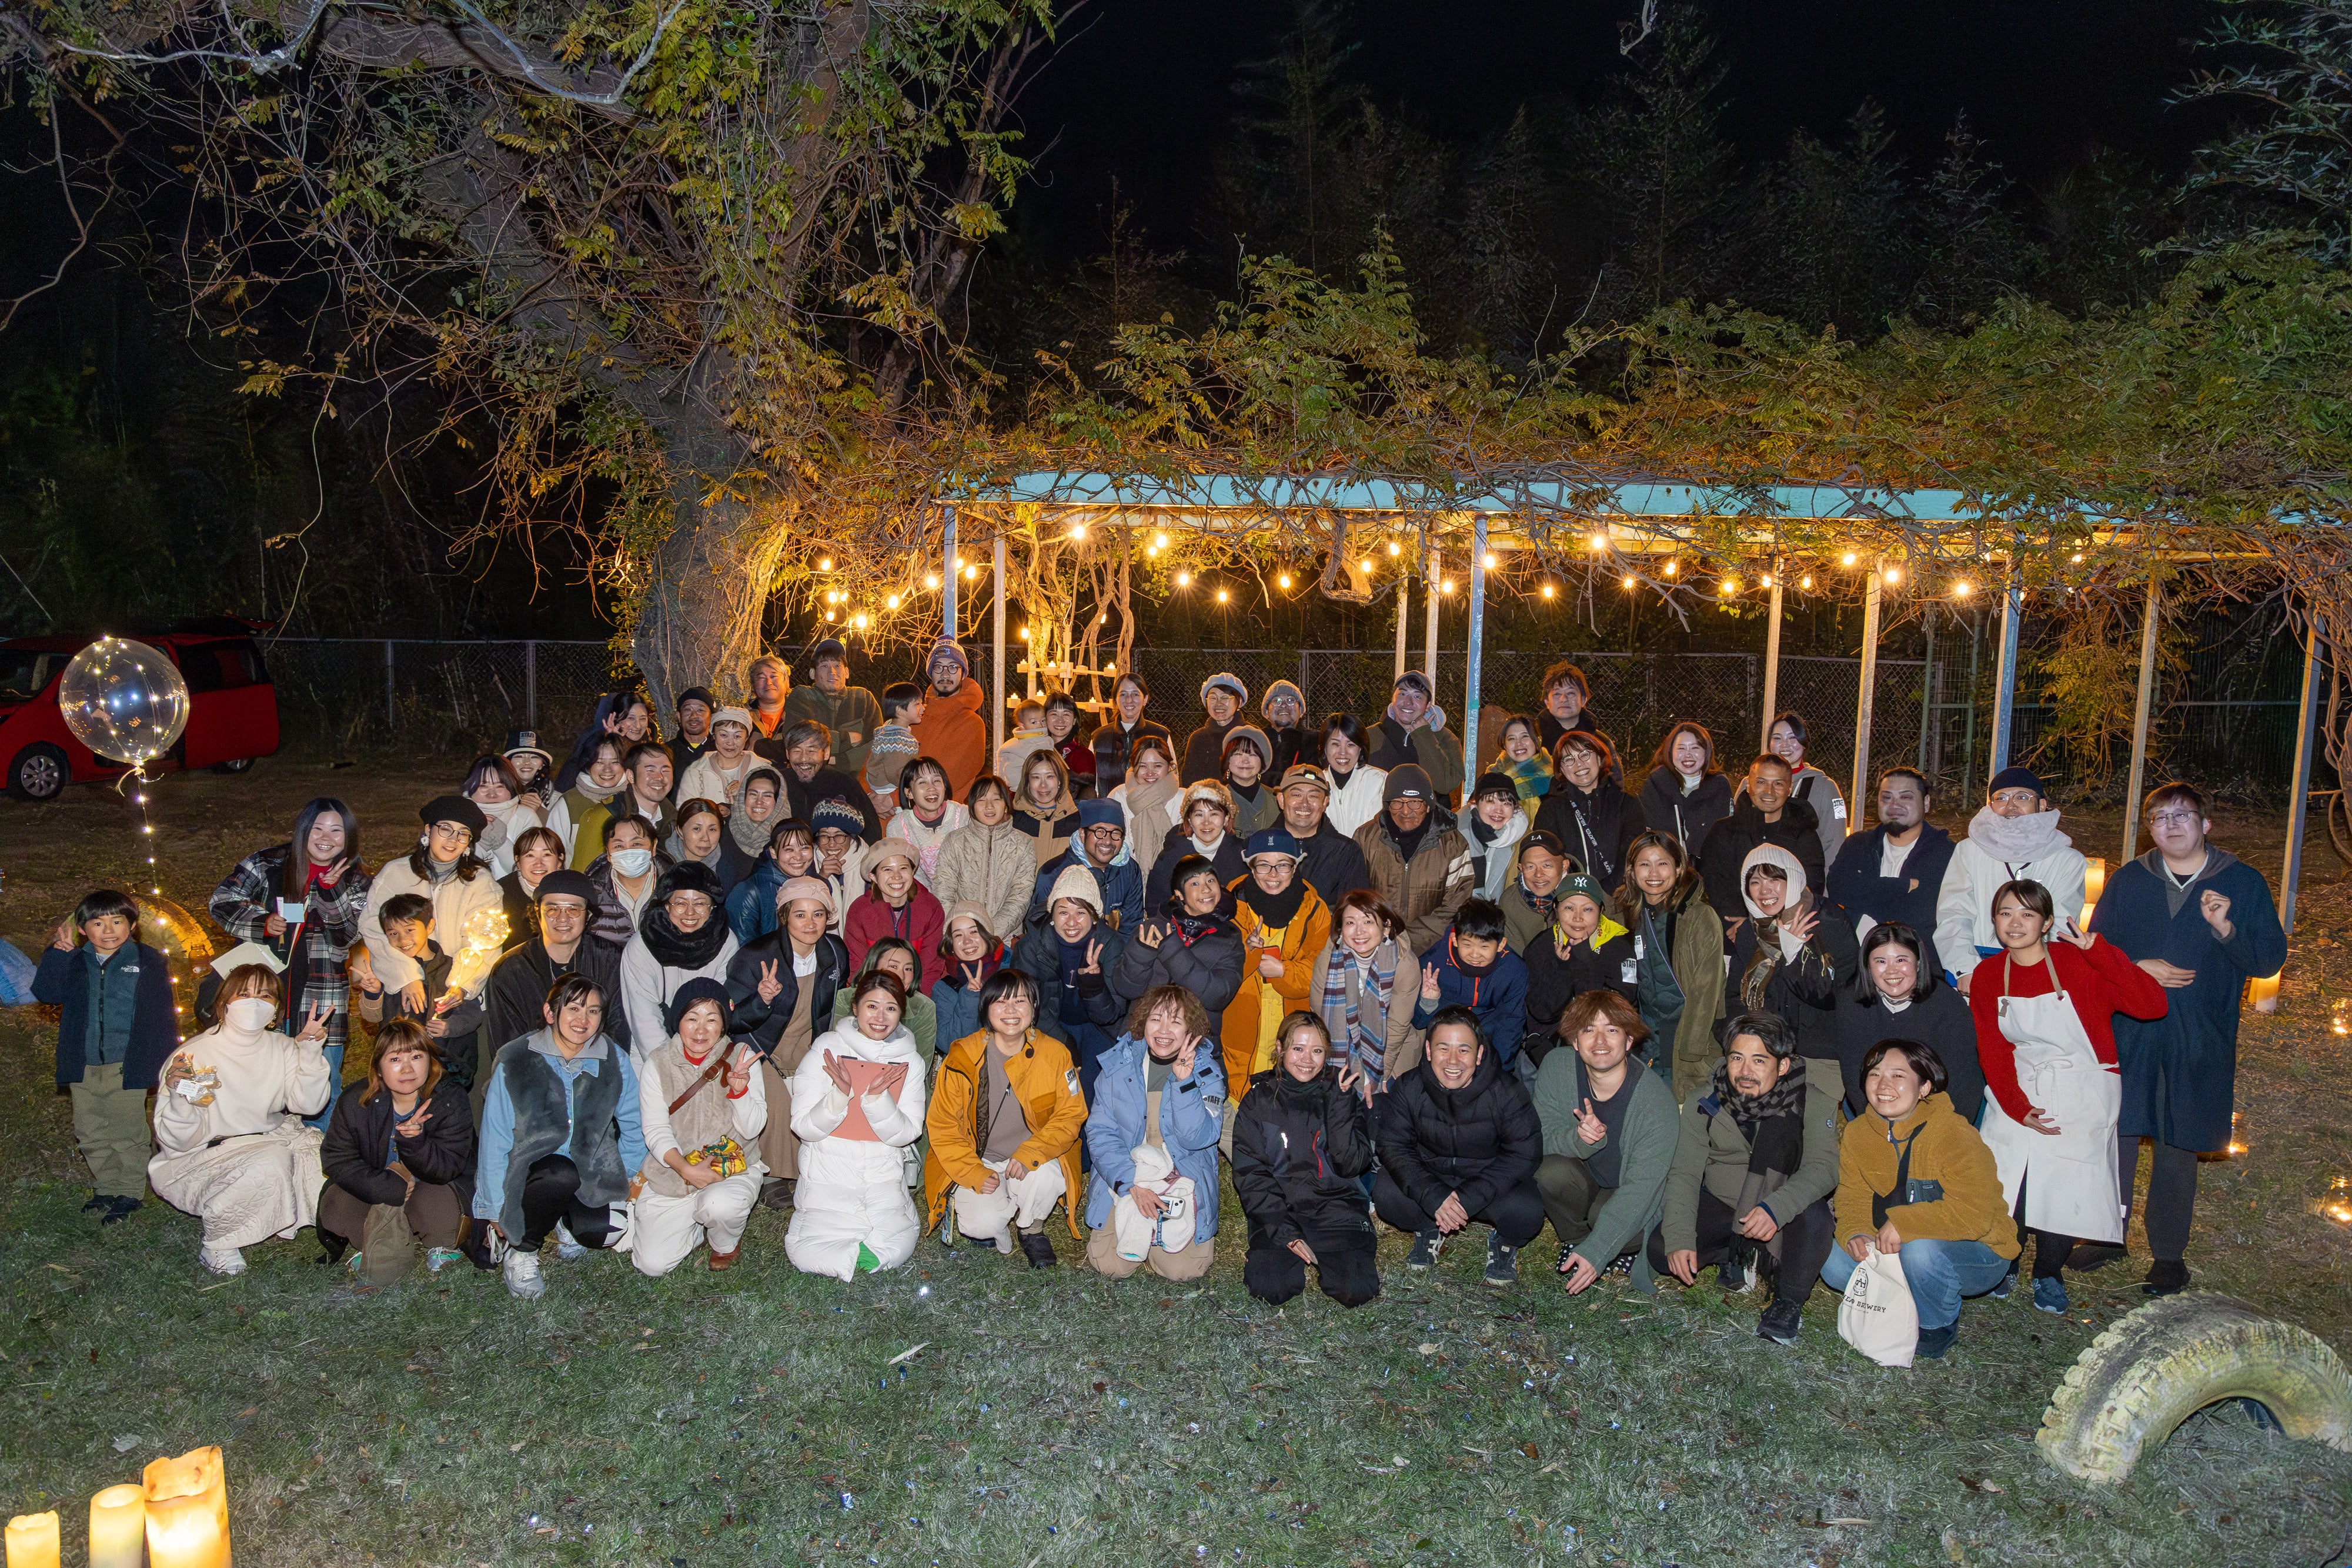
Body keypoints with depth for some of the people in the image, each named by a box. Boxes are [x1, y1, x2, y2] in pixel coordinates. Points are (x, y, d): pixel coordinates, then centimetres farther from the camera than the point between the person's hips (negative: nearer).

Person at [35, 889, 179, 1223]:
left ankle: (128, 1193, 18)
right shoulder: (74, 963, 5)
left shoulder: (149, 961, -3)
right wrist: (59, 951, -15)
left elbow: (163, 1015, 0)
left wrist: (167, 1060, -3)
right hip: (84, 1067, 4)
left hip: (126, 1066, -4)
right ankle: (106, 1187, 30)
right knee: (91, 1135, 14)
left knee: (127, 1133, 4)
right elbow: (46, 992, -11)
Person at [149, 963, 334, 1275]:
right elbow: (177, 1142, -15)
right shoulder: (194, 1055, -14)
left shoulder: (282, 1048, 1)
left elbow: (308, 1104, -12)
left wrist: (311, 1049, -20)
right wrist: (181, 1098, -34)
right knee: (269, 1162, -33)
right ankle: (217, 1245, -11)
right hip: (206, 1156, -5)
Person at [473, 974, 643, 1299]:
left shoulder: (614, 1061, -6)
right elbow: (494, 1141, -8)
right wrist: (495, 1211, -6)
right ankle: (518, 1248, -8)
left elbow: (632, 1126, 7)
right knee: (562, 1175, -36)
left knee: (603, 1232, -24)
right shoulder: (514, 1062, -13)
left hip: (588, 1170, 3)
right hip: (529, 1169, -3)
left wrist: (624, 1181, 3)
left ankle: (567, 1221, 13)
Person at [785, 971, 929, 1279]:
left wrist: (877, 1097, -21)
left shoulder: (910, 1062, 3)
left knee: (901, 1245, -18)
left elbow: (905, 1135, -5)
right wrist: (840, 1094, -25)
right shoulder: (826, 1049, -5)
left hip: (883, 1174, 2)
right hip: (828, 1171, -2)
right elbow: (803, 1129, -8)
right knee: (805, 1254, -20)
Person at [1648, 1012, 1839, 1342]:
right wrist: (1679, 1238, -26)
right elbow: (1684, 1174, -10)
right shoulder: (1703, 1105, -6)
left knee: (1814, 1216, -36)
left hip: (1783, 1216, -2)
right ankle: (1739, 1254, 6)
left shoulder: (1813, 1104, -12)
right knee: (1661, 1250, -22)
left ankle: (1789, 1302, -12)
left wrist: (1776, 1208, -45)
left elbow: (1822, 1168, -26)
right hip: (1718, 1205, 2)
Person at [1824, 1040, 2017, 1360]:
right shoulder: (1856, 1134, -4)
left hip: (1978, 1253, -5)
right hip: (1891, 1249, 6)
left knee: (1921, 1251, -36)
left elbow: (1975, 1215, -30)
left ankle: (1938, 1328, -5)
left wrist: (1901, 1224, -33)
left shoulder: (1955, 1135, -24)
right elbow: (1853, 1199, -2)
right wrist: (1855, 1234, -24)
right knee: (1834, 1263, -15)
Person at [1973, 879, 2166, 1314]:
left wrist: (2097, 950, -31)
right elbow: (1991, 1052, -1)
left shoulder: (2079, 964, -12)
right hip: (2018, 1093, 3)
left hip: (2083, 1095, -2)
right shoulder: (1988, 976, 0)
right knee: (2002, 1185, -7)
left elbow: (2153, 1005, -24)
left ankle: (2048, 1274, 18)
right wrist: (2018, 1109, -15)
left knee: (2068, 1192, -10)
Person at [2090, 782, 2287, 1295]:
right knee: (2114, 1136, 6)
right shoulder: (2127, 881, 6)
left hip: (2198, 1042, -2)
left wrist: (2225, 928, -20)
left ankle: (2169, 1253, 20)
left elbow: (2270, 960, -2)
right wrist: (2138, 968, -11)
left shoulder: (2243, 884, 1)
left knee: (2177, 1147, 6)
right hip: (2126, 1034, 2)